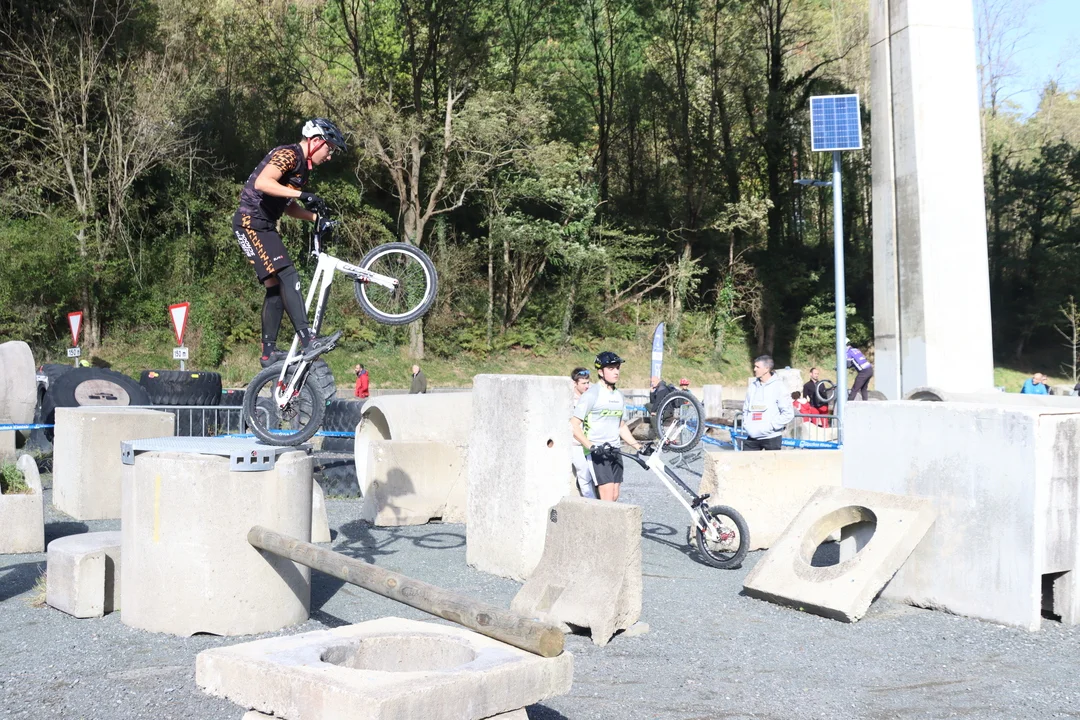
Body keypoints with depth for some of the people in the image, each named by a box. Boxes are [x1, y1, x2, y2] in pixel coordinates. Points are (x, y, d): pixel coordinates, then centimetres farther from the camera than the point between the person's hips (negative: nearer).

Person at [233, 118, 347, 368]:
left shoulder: (303, 167, 18)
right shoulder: (288, 154, -12)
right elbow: (262, 183, -28)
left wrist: (316, 218, 10)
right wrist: (302, 194, -30)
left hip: (265, 226, 11)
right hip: (251, 223, -11)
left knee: (277, 287, 9)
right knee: (289, 276, -21)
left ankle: (269, 353, 14)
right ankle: (309, 341, -29)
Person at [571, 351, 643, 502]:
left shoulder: (619, 395, 14)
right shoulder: (592, 394, -9)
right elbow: (574, 426, -14)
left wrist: (639, 447, 12)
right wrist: (592, 447, -23)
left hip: (614, 451, 7)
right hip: (597, 453, -7)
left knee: (615, 496, 6)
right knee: (608, 497, -14)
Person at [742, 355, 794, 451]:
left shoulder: (778, 386, -7)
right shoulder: (753, 386, 9)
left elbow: (789, 413, -11)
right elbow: (745, 409, 18)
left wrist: (771, 426, -15)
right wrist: (746, 424, 3)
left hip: (771, 437, -5)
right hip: (752, 437, 5)